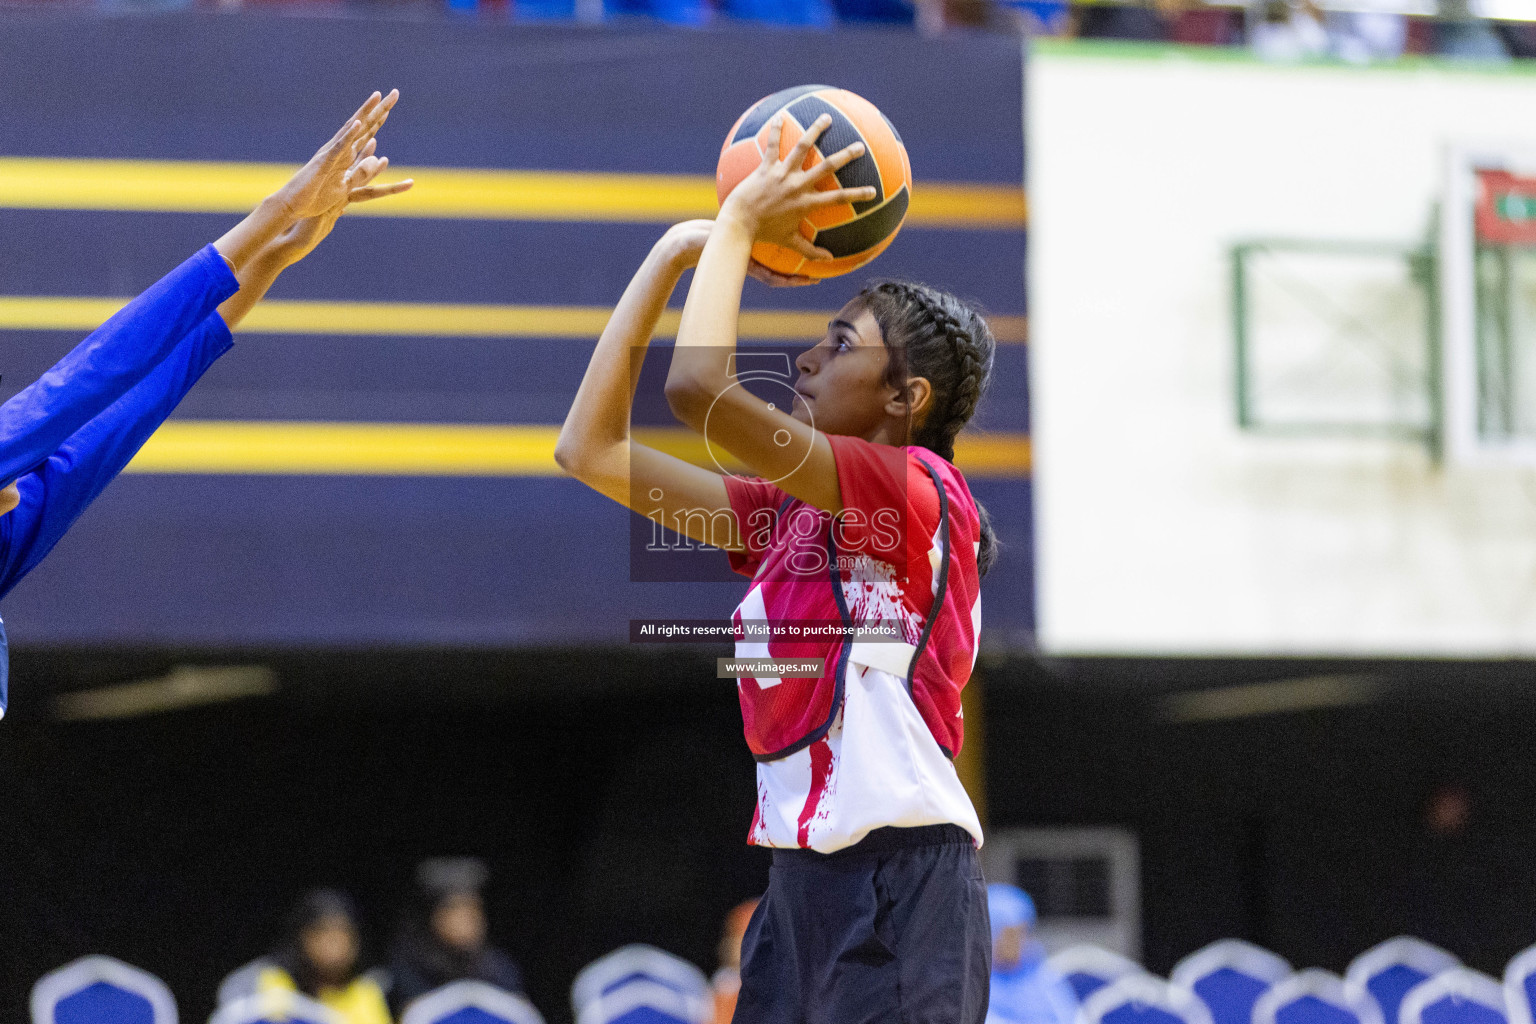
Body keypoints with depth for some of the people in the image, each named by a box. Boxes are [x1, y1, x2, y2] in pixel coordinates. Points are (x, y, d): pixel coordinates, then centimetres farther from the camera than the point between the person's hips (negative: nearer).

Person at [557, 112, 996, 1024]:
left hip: (899, 874, -8)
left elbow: (700, 389, -21)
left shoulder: (919, 487, -7)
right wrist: (676, 254, 15)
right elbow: (593, 450, 17)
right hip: (802, 871, 8)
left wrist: (741, 219, -7)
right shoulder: (789, 511, 17)